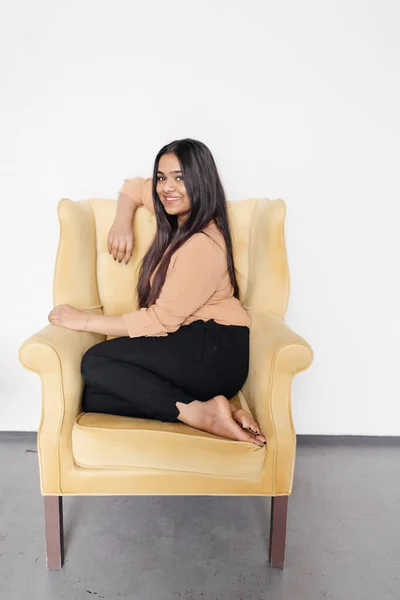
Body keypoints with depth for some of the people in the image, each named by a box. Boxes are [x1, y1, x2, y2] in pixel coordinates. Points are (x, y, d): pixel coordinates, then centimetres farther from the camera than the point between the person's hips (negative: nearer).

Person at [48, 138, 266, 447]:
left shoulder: (204, 245, -15)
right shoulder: (179, 219, 13)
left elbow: (160, 320, -17)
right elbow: (134, 186, 30)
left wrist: (85, 320, -10)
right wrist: (122, 224, 9)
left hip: (213, 349, -9)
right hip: (192, 346, 9)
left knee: (95, 362, -21)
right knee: (92, 397, -11)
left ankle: (201, 412, -25)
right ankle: (201, 410, -21)